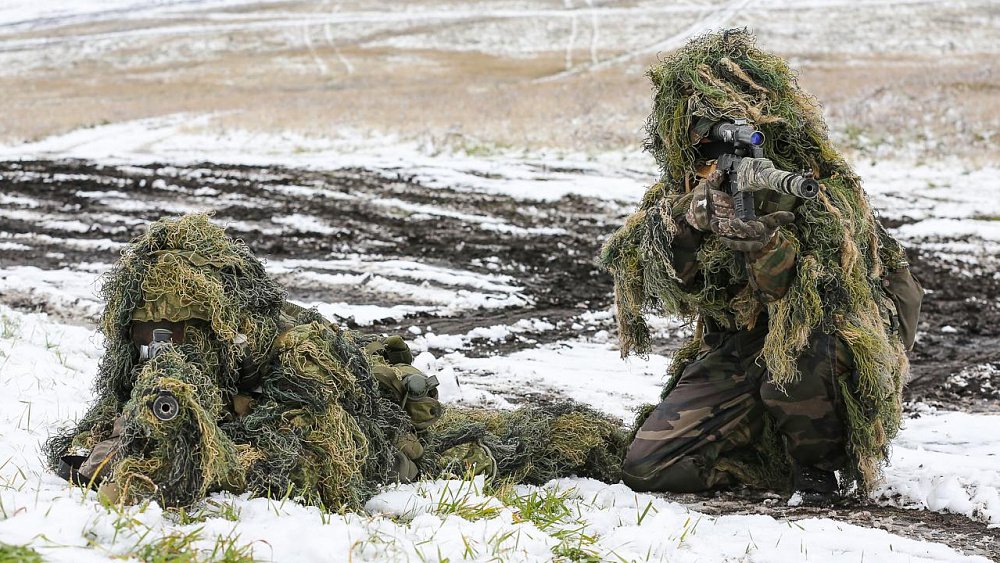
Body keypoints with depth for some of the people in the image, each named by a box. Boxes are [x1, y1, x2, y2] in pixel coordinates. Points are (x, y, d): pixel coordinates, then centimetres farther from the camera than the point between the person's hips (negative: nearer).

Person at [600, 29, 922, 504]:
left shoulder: (825, 185, -17)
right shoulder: (684, 187, -2)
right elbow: (659, 290, -14)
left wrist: (769, 237, -44)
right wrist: (687, 220, -32)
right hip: (732, 353, 5)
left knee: (799, 341, -40)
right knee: (646, 471, -7)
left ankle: (821, 464, -12)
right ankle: (781, 448, 12)